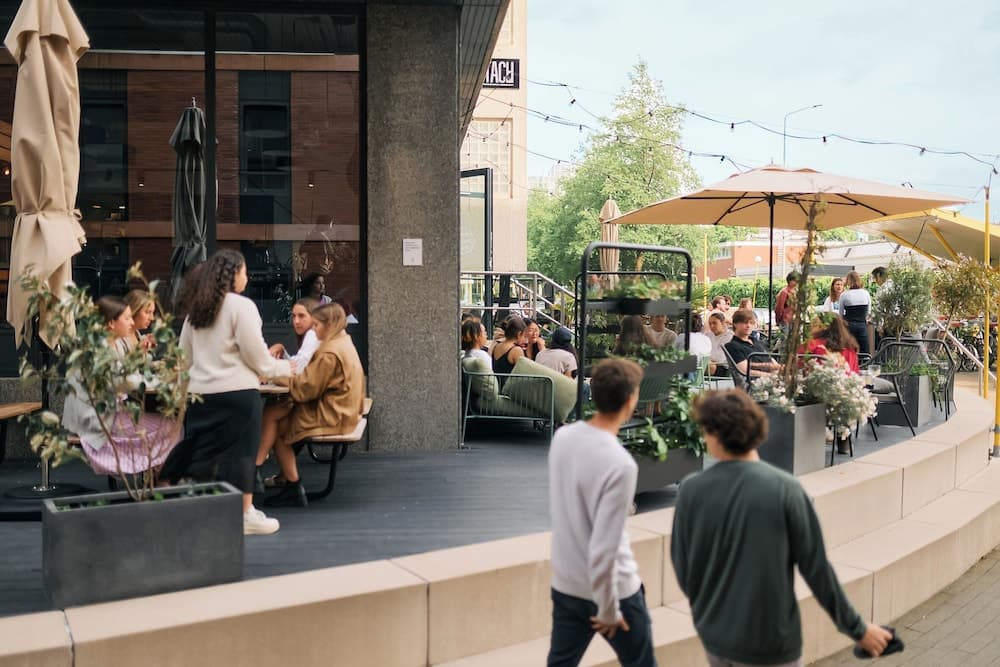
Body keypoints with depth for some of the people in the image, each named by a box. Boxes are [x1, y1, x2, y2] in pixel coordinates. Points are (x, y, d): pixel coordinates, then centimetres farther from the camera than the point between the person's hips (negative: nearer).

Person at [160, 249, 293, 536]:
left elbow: (184, 354, 15)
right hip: (236, 391, -6)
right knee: (239, 452, 2)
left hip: (200, 391, 6)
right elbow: (255, 353, -9)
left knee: (199, 454, 12)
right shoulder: (241, 306, -8)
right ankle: (245, 515, 10)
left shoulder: (196, 309, 12)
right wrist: (281, 368, 7)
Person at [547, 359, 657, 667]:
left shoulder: (562, 437, -5)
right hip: (612, 589, -6)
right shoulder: (620, 463, -27)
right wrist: (608, 610, -13)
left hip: (565, 584, 6)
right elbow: (604, 547, -25)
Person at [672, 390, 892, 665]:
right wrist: (857, 628, 1)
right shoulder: (785, 489, -16)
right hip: (770, 639, -3)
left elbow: (681, 568, 0)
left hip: (714, 634, 3)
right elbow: (815, 568, -12)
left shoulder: (691, 490, -9)